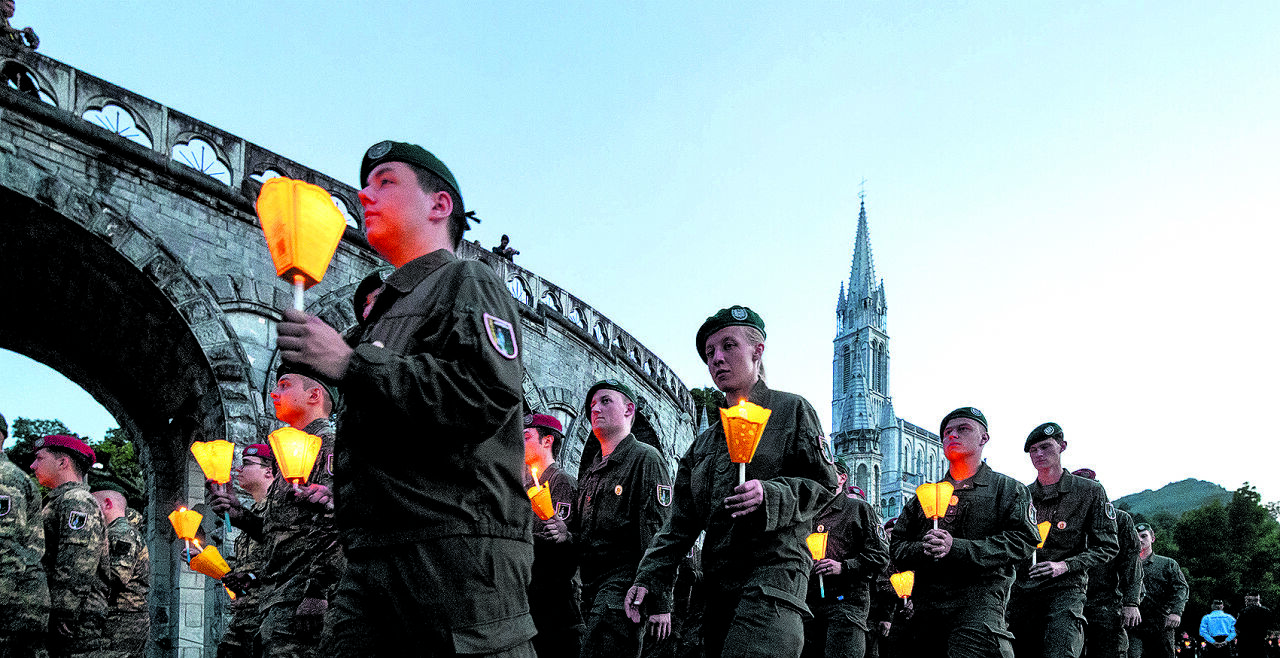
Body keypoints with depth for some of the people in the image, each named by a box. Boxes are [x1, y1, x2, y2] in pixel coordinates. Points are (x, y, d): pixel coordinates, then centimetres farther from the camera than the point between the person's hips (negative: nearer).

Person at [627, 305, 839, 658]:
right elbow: (681, 521, 18)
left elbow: (824, 486, 0)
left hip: (774, 570, -7)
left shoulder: (791, 410, 7)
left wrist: (769, 495, -19)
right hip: (717, 585, 7)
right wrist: (649, 576, 4)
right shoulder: (704, 443, 23)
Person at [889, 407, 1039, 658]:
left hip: (979, 602, -4)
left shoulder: (1008, 489, 11)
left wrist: (957, 548, -14)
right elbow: (897, 547, 18)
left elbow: (1023, 542, -4)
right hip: (926, 608, 4)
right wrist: (922, 550, -7)